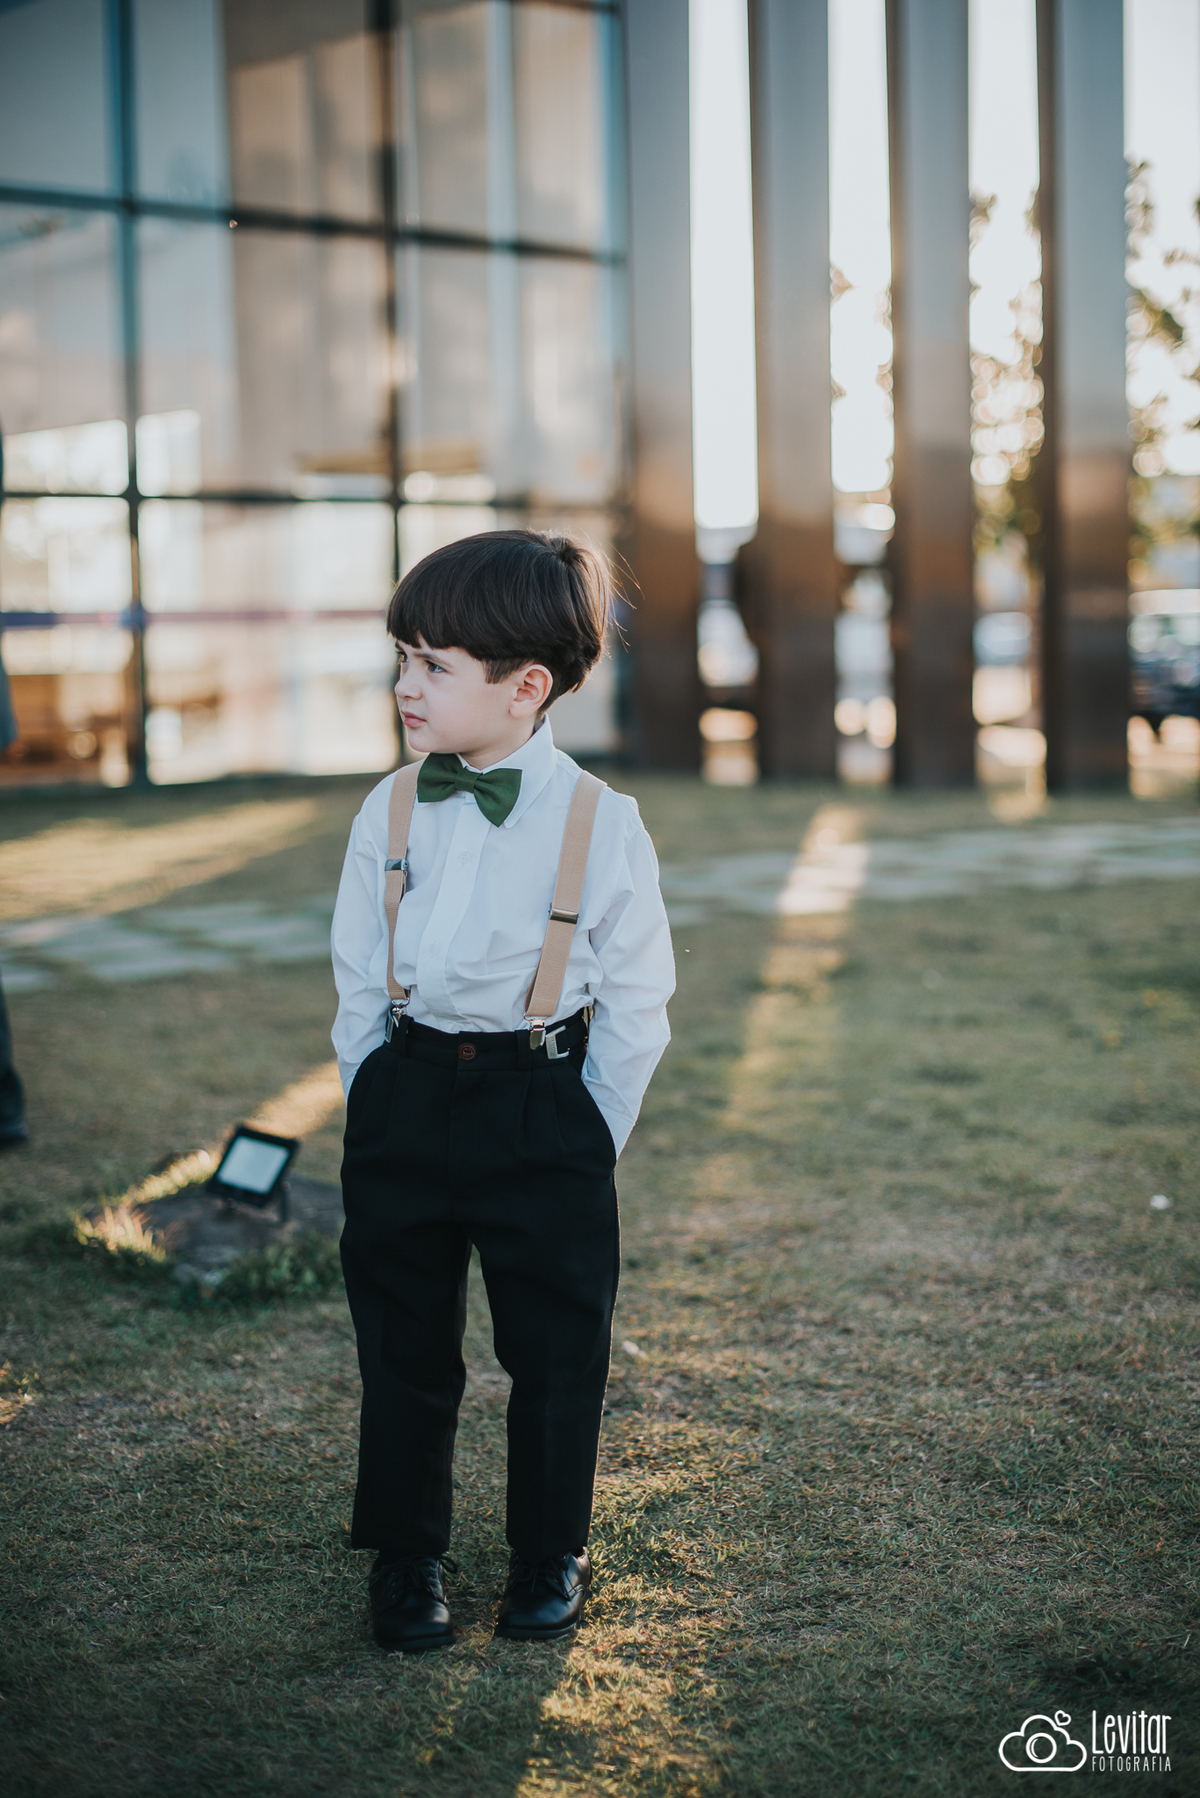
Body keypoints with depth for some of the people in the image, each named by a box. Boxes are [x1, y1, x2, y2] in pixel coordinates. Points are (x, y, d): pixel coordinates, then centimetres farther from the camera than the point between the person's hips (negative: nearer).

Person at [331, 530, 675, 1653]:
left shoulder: (598, 822, -10)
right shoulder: (390, 811, -1)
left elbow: (636, 999, -3)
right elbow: (358, 981, 8)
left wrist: (593, 1137, -3)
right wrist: (379, 1103, 6)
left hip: (542, 1106, -2)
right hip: (405, 1096, 3)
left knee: (556, 1347, 8)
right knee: (403, 1343, 11)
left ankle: (550, 1557, 27)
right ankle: (406, 1556, 27)